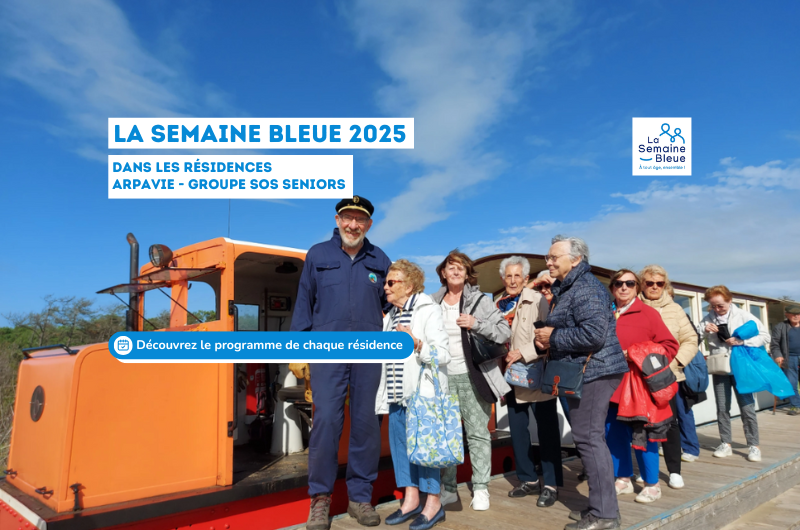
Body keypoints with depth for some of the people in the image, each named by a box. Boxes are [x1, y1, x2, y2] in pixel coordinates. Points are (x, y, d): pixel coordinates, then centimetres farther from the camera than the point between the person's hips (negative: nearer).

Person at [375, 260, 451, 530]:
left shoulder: (428, 310, -6)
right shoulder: (390, 317, 16)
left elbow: (443, 354, -13)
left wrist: (416, 344, -26)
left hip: (422, 393, -7)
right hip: (397, 394, 8)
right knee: (399, 442, 9)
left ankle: (433, 503, 11)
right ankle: (411, 499, 22)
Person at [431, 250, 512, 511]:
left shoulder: (480, 300, 0)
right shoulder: (435, 303, 9)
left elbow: (505, 331, -6)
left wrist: (476, 324, -18)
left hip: (471, 376, -3)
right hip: (443, 377, 3)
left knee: (477, 433, 1)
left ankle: (480, 489, 12)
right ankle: (448, 488, 21)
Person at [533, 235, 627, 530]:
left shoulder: (585, 288, -16)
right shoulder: (566, 288, 17)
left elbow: (594, 333, -27)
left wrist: (553, 337, -16)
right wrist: (548, 339, 5)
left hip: (592, 371, -11)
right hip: (584, 372, 11)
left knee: (588, 438, -6)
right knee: (591, 438, 14)